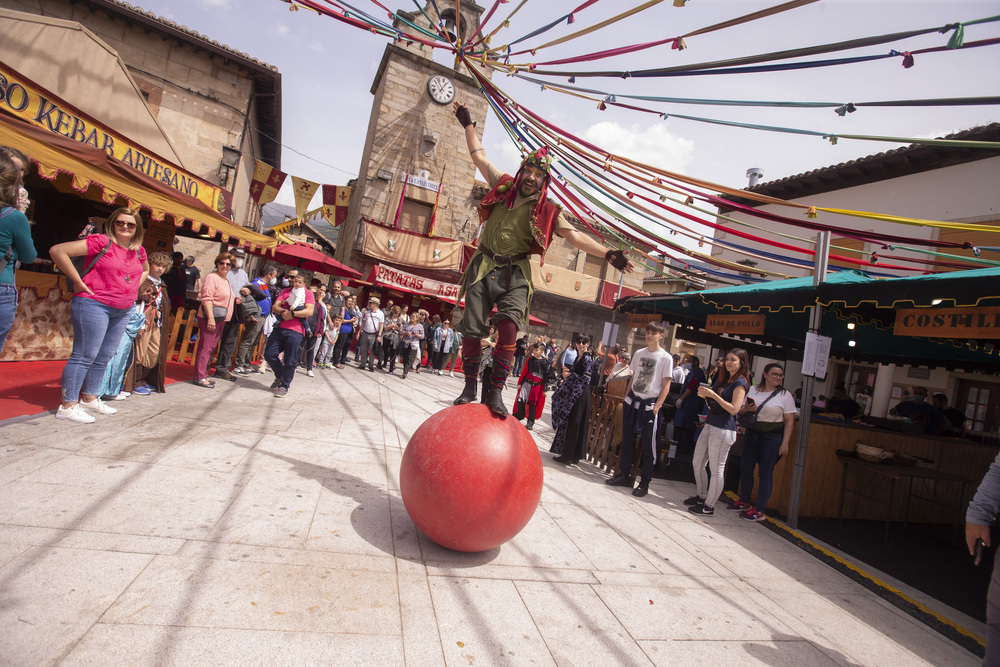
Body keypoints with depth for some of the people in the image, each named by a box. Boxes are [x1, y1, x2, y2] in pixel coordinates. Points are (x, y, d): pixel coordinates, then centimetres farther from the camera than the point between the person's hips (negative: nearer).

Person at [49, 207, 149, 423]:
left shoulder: (138, 251, 10)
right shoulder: (101, 241, -10)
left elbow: (145, 269, 32)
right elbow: (57, 251, -15)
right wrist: (78, 282, -15)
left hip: (123, 311, 7)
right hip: (94, 305, -7)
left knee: (104, 357, 14)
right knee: (85, 355, -5)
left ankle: (89, 398, 26)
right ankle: (67, 405, 3)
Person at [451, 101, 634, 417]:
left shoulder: (547, 211, 6)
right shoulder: (503, 187, 12)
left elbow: (574, 236, -3)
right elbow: (480, 157, 21)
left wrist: (607, 254, -14)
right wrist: (468, 124, 26)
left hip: (515, 275, -2)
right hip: (483, 267, 2)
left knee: (509, 326, -24)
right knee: (472, 330, 0)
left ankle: (496, 391, -20)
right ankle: (470, 387, 14)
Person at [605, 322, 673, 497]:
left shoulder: (666, 358, -5)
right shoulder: (639, 354, 10)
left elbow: (666, 385, -6)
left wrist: (656, 407, -12)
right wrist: (626, 398, 11)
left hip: (650, 405, -5)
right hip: (633, 401, 5)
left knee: (648, 445, 0)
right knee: (627, 440, 12)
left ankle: (645, 483, 12)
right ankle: (624, 475, 25)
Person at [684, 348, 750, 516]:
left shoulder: (740, 382, -9)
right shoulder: (722, 378, 16)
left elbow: (734, 409, -18)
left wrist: (714, 395, -21)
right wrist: (705, 395, 3)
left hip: (724, 431, -9)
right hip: (709, 426, 9)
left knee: (716, 469, 1)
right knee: (697, 464, 14)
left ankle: (709, 506, 11)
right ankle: (702, 497, 30)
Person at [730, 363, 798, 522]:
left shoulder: (785, 395, -3)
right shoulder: (753, 390, 7)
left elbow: (789, 421, -6)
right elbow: (740, 411, 14)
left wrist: (785, 443, -12)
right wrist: (746, 409, -10)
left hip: (772, 438, -4)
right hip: (751, 434, 4)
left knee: (765, 473, 0)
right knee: (745, 468, 10)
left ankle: (759, 510, 9)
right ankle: (744, 502, 27)